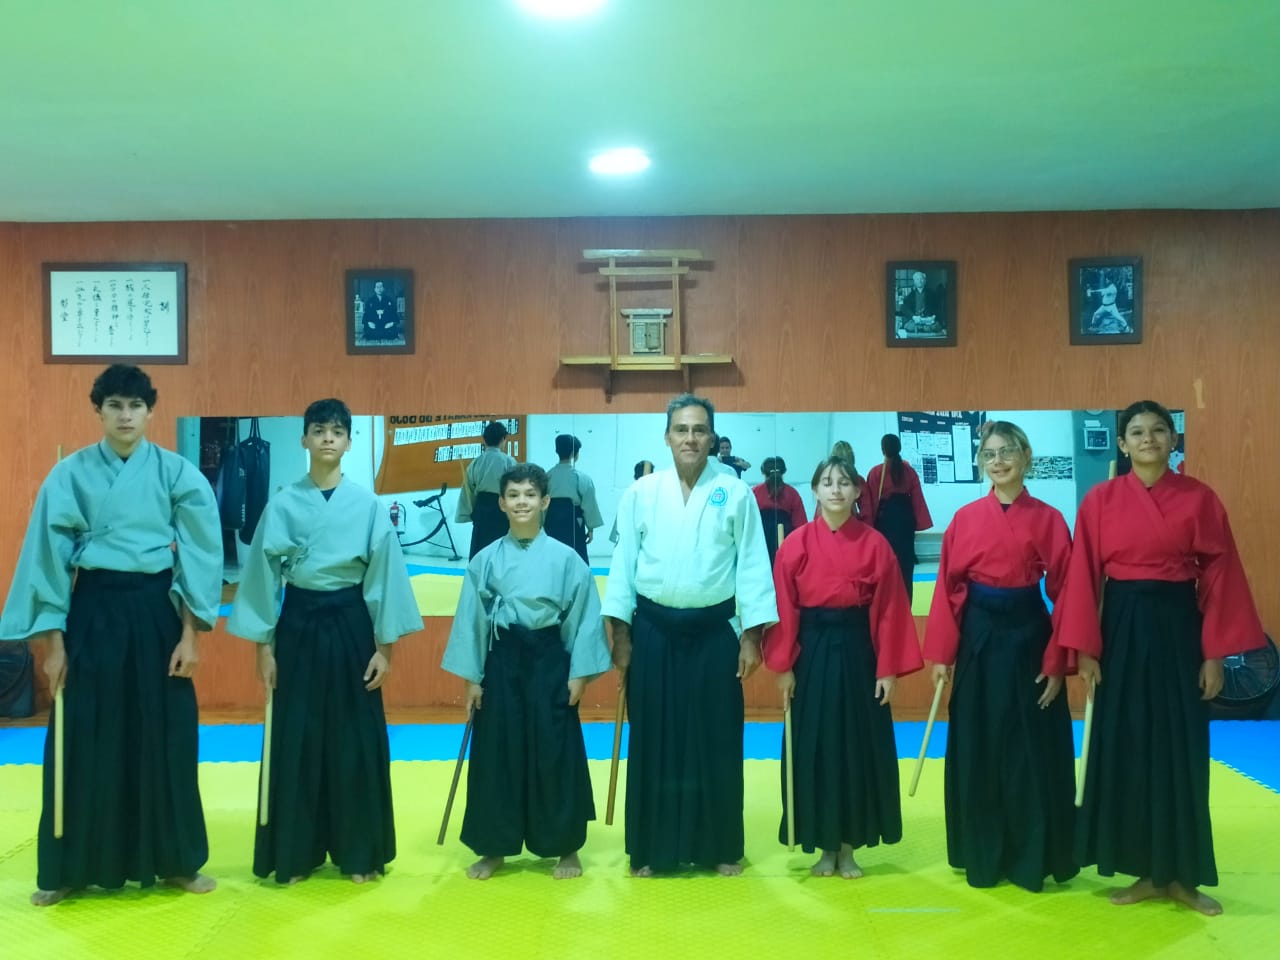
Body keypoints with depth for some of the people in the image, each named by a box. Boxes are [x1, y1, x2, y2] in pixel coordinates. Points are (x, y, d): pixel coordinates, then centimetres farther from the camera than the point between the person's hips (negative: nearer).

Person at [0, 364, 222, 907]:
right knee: (85, 741, 5)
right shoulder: (69, 475, -1)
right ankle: (68, 869, 20)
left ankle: (176, 861, 21)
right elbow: (48, 558, 0)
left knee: (165, 739, 6)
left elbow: (200, 556, -2)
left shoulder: (178, 474, -2)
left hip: (157, 611, 0)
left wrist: (190, 634, -6)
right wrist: (54, 641, -2)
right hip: (92, 612, 0)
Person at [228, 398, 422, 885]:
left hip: (351, 624, 0)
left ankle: (359, 853, 20)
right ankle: (294, 854, 20)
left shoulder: (368, 505, -2)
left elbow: (384, 576, -1)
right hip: (298, 625, 0)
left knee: (355, 740, 5)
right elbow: (263, 576, 1)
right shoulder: (282, 504, -2)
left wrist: (384, 647, -2)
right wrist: (264, 646, -1)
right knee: (295, 739, 5)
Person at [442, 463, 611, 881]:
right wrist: (471, 677, 2)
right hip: (502, 661, 2)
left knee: (555, 754, 4)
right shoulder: (485, 560, 0)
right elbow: (471, 619, 4)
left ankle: (565, 847, 20)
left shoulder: (566, 558, -3)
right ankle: (494, 848, 22)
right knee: (497, 755, 7)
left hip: (549, 660, -1)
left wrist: (579, 674, -3)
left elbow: (585, 617, -1)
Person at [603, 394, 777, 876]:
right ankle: (651, 848, 19)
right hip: (653, 629, 1)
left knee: (716, 742, 7)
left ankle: (721, 848, 21)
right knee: (653, 740, 7)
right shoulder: (641, 492, 1)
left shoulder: (736, 494, -1)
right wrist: (620, 631, 0)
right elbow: (624, 561, 3)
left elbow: (752, 565, -1)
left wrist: (751, 636, -4)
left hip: (714, 631, 0)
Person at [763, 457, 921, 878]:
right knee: (814, 750, 5)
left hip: (857, 652, 0)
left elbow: (889, 610, -2)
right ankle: (826, 846, 19)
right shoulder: (796, 544, -2)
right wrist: (783, 666, -5)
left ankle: (848, 847, 20)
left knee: (858, 748, 5)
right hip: (812, 653, 0)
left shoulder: (875, 544, -1)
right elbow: (784, 608, -2)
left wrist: (889, 668, -5)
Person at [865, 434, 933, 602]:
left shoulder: (875, 472, -7)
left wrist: (871, 524, 3)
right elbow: (917, 498, 2)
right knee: (905, 561, 9)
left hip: (884, 518, -2)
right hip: (905, 517, 2)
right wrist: (919, 522, 7)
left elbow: (872, 501, -4)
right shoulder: (909, 470, 1)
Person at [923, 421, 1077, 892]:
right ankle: (983, 856, 22)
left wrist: (1057, 662, -6)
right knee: (977, 753, 8)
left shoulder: (1049, 520, -3)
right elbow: (948, 588, 1)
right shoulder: (964, 519, 1)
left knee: (1032, 755, 4)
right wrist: (941, 653, -2)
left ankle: (1032, 859, 18)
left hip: (1028, 637, -1)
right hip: (977, 640, 2)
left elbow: (1064, 595, -3)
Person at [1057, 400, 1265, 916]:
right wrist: (1085, 650, -5)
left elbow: (1219, 576, -1)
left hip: (1179, 626, -1)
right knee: (1124, 747, 4)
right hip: (1121, 627, 1)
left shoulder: (1200, 499, -1)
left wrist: (1215, 653, -4)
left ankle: (1180, 874, 17)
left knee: (1181, 750, 4)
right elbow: (1083, 577, -1)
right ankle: (1146, 872, 18)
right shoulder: (1100, 500, -1)